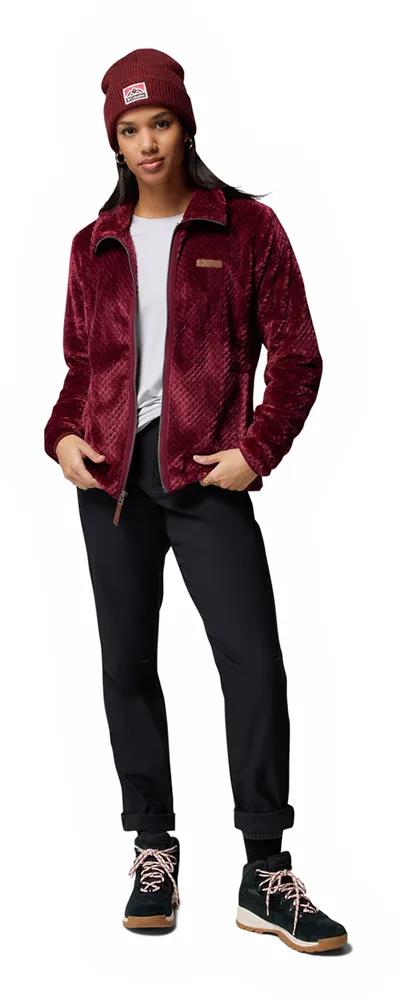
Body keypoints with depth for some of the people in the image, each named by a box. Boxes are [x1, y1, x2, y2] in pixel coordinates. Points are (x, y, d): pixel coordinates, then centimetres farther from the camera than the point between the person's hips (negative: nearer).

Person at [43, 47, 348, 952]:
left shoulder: (246, 227, 4)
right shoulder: (95, 245, 14)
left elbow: (296, 353, 1)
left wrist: (258, 449, -10)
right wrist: (63, 434, 1)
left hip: (204, 470, -3)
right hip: (111, 469, 4)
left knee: (253, 661, -10)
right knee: (127, 660, 6)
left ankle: (267, 875, -1)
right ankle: (154, 850, 18)